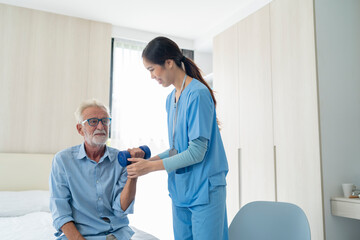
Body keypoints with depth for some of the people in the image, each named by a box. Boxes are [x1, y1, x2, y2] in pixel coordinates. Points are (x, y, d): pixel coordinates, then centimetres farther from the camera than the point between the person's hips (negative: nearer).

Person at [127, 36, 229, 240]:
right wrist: (149, 159, 2)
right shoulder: (171, 98, 11)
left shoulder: (198, 94, -15)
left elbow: (197, 151, -18)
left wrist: (151, 166, -15)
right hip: (180, 190, 8)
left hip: (205, 191, -7)